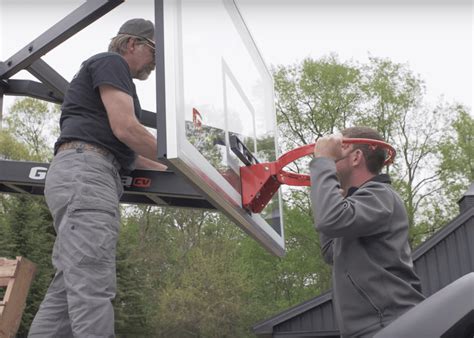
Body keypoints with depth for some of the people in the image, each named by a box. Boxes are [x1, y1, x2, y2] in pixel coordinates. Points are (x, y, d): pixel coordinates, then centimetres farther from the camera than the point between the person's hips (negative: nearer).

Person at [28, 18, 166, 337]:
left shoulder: (112, 74, 33)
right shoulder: (111, 62, 3)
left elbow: (125, 152, 34)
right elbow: (125, 129, -9)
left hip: (84, 178, 10)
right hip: (84, 172, -10)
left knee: (68, 289, 3)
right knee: (93, 287, -20)